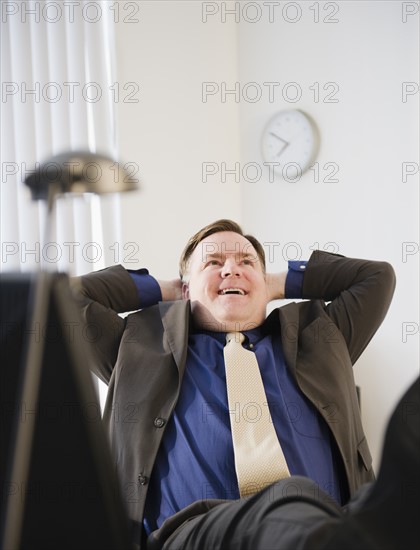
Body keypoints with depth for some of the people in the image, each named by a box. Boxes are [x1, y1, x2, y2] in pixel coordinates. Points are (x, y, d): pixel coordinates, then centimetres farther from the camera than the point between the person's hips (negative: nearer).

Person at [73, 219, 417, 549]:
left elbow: (378, 276, 30)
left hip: (324, 522, 3)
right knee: (296, 498, -38)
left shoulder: (311, 339, 29)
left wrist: (280, 283, 30)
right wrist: (162, 291, 28)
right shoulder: (148, 350, 24)